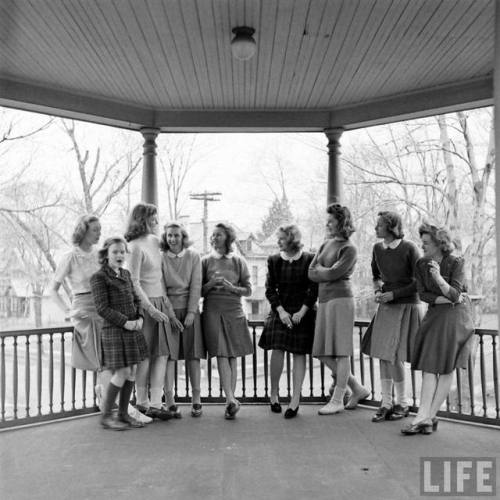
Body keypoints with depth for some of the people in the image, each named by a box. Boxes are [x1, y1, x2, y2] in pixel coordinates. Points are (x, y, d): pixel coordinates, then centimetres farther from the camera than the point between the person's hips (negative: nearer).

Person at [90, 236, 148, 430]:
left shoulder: (126, 274, 13)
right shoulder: (99, 277, -8)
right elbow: (102, 308, -13)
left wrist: (139, 318, -1)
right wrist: (125, 322, -17)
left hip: (133, 329, 7)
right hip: (114, 329, -7)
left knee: (132, 372, 8)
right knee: (121, 373, -6)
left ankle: (123, 414, 20)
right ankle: (106, 416, 10)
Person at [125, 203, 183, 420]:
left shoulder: (155, 241, 11)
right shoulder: (135, 247, -13)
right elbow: (134, 283, -15)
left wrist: (168, 307, 14)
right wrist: (151, 309, -18)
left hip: (160, 302, 8)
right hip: (144, 304, -8)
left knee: (162, 353, 5)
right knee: (145, 355, 2)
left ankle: (155, 404, 10)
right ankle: (141, 401, 18)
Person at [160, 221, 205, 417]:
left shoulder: (193, 257, 5)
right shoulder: (161, 258, 4)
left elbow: (196, 285, 0)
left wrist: (191, 311, -8)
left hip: (189, 309, 0)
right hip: (168, 309, 0)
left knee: (192, 354, 1)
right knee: (168, 354, -3)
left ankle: (196, 400, 8)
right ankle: (169, 401, 2)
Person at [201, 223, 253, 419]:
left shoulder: (238, 261, 8)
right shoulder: (206, 261, 9)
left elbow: (248, 291, 7)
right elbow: (199, 291, 9)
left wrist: (231, 287, -10)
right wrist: (211, 283, -10)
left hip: (233, 311, 1)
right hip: (212, 311, -1)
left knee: (232, 357, 3)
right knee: (221, 355, -11)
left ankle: (229, 402, 9)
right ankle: (231, 400, -15)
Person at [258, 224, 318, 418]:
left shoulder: (309, 260, -1)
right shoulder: (274, 260, 5)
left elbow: (314, 289, -2)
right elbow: (270, 289, 3)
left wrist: (302, 311, -10)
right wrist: (281, 311, -9)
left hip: (302, 313, -1)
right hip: (280, 311, 2)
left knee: (299, 354, -1)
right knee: (277, 351, -6)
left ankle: (295, 400, 4)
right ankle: (273, 394, 10)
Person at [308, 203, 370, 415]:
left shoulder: (349, 249, -5)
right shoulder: (326, 244, 16)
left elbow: (332, 274, -15)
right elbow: (311, 273, 8)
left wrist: (319, 269, 1)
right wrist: (326, 272, -8)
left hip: (340, 299, -8)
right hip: (324, 301, 8)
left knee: (340, 352, -2)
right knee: (323, 354, 8)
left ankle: (337, 400, 8)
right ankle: (358, 389, 21)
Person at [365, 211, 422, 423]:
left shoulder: (409, 248, -13)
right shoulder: (377, 248, 2)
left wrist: (393, 294, -15)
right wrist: (377, 290, 0)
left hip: (407, 306, -5)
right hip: (386, 307, 5)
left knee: (393, 356, -7)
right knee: (383, 355, 3)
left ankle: (403, 403, 12)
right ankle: (386, 403, 15)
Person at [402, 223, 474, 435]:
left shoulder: (456, 262, -11)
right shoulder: (421, 264, 1)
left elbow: (455, 294, -18)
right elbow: (423, 294, -3)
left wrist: (439, 278, -33)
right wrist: (448, 299, -13)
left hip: (456, 317, -4)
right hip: (434, 316, 4)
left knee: (446, 368, -4)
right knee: (429, 366, -4)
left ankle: (429, 416, -1)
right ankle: (424, 416, -5)